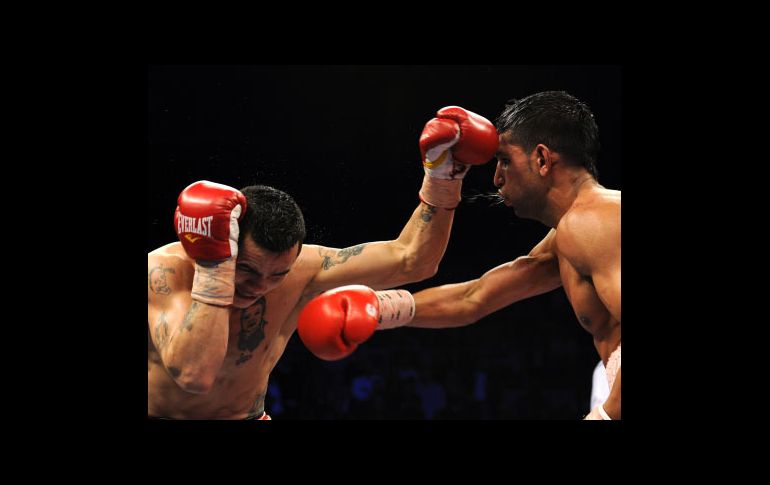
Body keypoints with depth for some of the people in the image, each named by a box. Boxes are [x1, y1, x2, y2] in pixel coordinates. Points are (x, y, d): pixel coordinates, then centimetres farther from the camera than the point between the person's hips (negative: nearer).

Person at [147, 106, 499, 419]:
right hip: (164, 413, -3)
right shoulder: (165, 270, -24)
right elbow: (194, 374, -37)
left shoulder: (301, 268, -14)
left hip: (247, 414, 3)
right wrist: (212, 265, -38)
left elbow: (410, 260, -9)